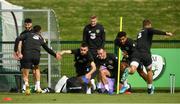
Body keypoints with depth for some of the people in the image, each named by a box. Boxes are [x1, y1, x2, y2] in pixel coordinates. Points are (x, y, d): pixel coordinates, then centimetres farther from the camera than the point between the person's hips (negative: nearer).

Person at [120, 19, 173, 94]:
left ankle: (127, 70, -47)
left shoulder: (140, 33, 30)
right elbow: (154, 31, -14)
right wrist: (165, 33, -20)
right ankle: (150, 88, 25)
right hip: (145, 53, -4)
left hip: (136, 53, 4)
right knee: (149, 70, 18)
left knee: (132, 70, -13)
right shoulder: (149, 30, 9)